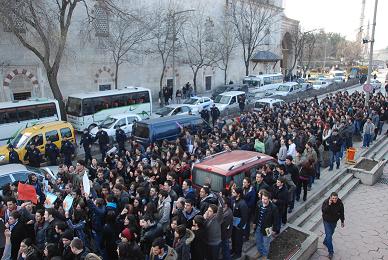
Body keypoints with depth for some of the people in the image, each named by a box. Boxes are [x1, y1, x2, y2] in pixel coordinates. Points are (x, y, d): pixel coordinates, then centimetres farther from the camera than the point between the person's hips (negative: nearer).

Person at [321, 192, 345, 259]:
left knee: (331, 233, 22)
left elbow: (342, 213, 0)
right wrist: (329, 205, -43)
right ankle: (330, 251, 6)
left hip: (334, 221, 4)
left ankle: (325, 242, 51)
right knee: (329, 235, -5)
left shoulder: (340, 203, -14)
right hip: (327, 221, -4)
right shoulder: (326, 202, -24)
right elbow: (323, 211, -35)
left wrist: (342, 221, 8)